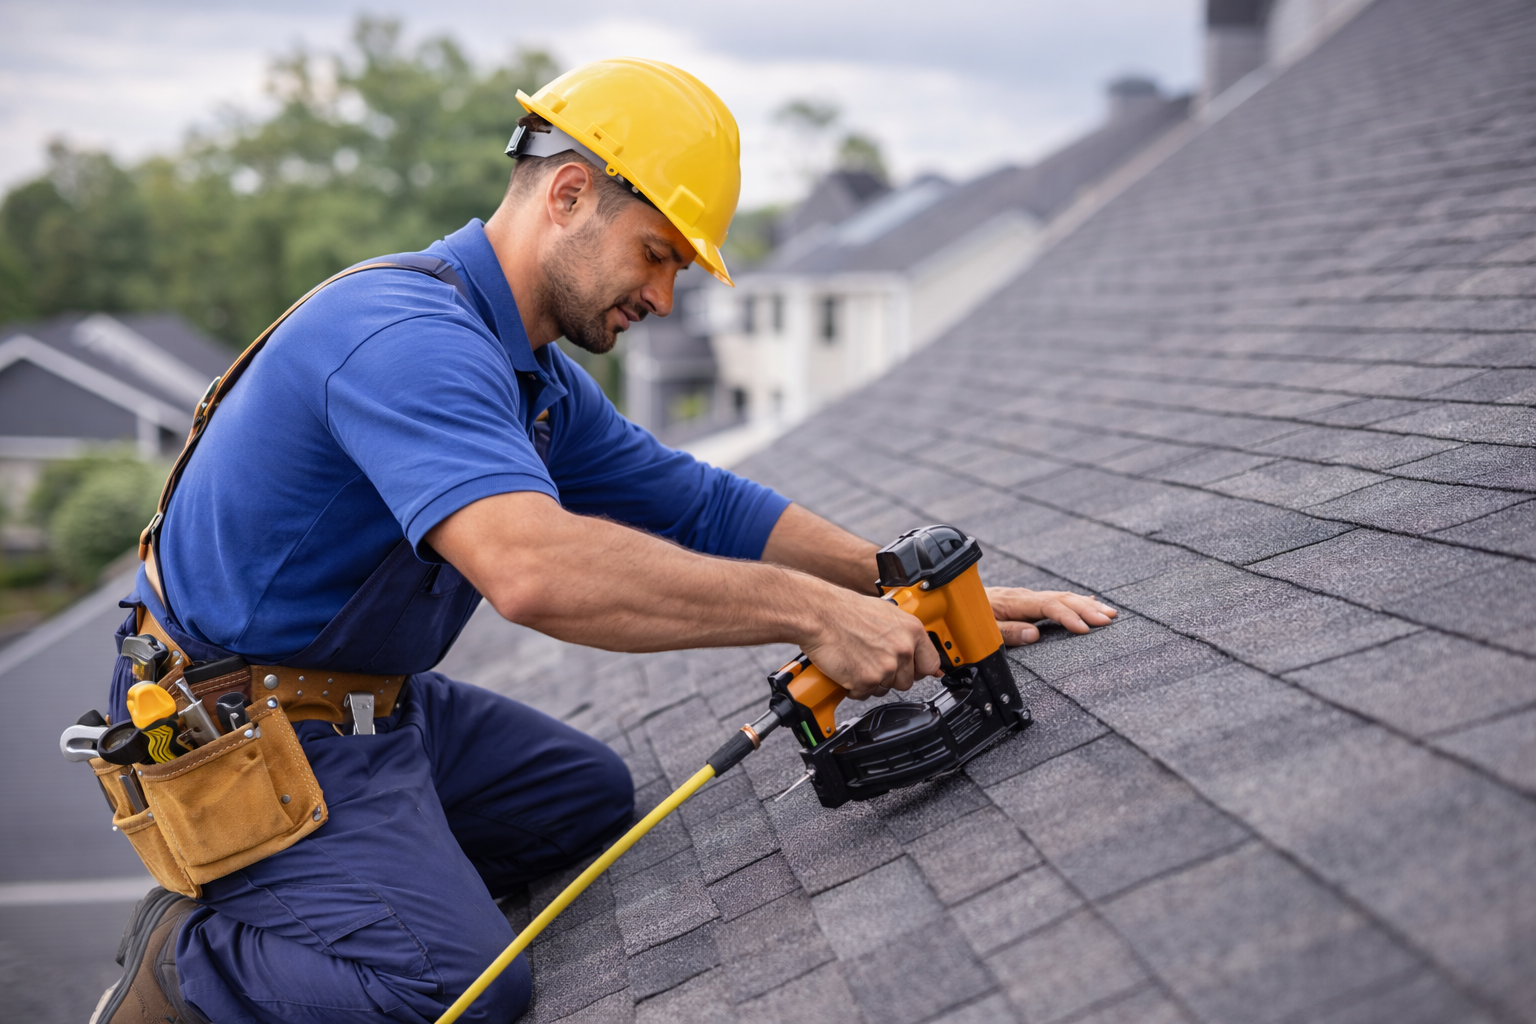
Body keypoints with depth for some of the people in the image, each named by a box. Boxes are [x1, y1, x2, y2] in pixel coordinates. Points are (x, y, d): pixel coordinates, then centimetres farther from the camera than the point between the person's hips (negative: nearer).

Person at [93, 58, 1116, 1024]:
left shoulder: (539, 380, 7)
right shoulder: (408, 335, -26)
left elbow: (705, 506, 6)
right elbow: (534, 565, -43)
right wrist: (812, 610, -38)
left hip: (370, 699, 10)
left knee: (589, 795, 18)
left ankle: (241, 915, 15)